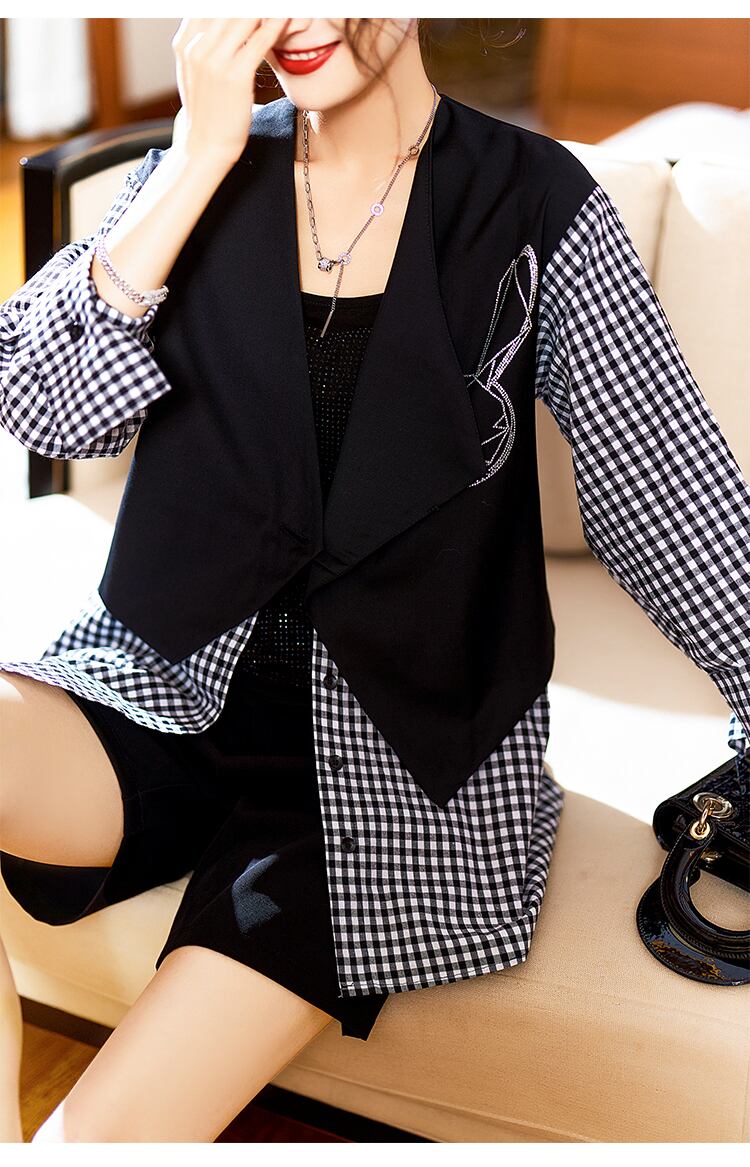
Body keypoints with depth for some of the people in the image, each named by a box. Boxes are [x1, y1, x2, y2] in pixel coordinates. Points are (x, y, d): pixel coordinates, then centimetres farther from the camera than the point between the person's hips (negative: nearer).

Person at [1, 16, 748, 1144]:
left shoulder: (532, 205, -4)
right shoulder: (195, 174, 6)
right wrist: (206, 152, -12)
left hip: (401, 751, -3)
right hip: (171, 684, 3)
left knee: (108, 1132, -19)